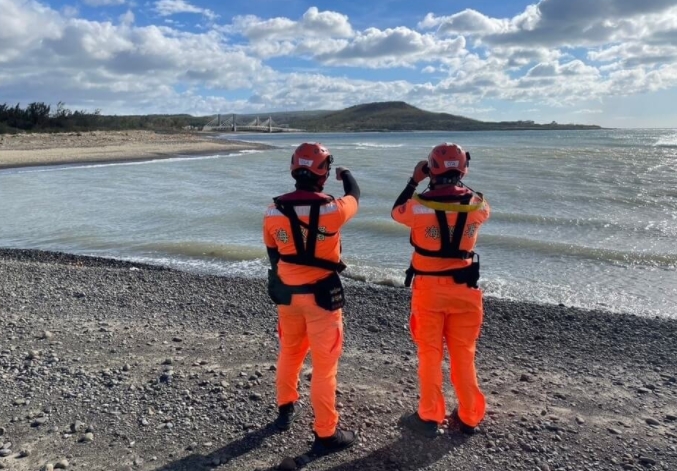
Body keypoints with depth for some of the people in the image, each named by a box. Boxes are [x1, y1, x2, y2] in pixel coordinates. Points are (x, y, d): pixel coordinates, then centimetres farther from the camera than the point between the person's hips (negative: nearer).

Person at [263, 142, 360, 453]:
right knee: (324, 364, 6)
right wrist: (346, 175, 28)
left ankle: (286, 409, 44)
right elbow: (354, 197, 5)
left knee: (289, 352, 25)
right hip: (322, 294, -5)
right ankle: (326, 433, 18)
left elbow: (273, 253, 7)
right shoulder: (332, 210, -18)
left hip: (287, 293, 5)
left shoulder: (274, 211, -6)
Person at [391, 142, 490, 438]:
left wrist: (414, 181, 10)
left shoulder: (420, 205, -15)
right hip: (464, 288, 3)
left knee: (430, 354, 10)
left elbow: (396, 212, 6)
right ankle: (469, 416, 27)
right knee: (463, 354, 15)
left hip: (429, 288, -2)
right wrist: (459, 184, 15)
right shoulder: (476, 205, -9)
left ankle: (430, 418, 20)